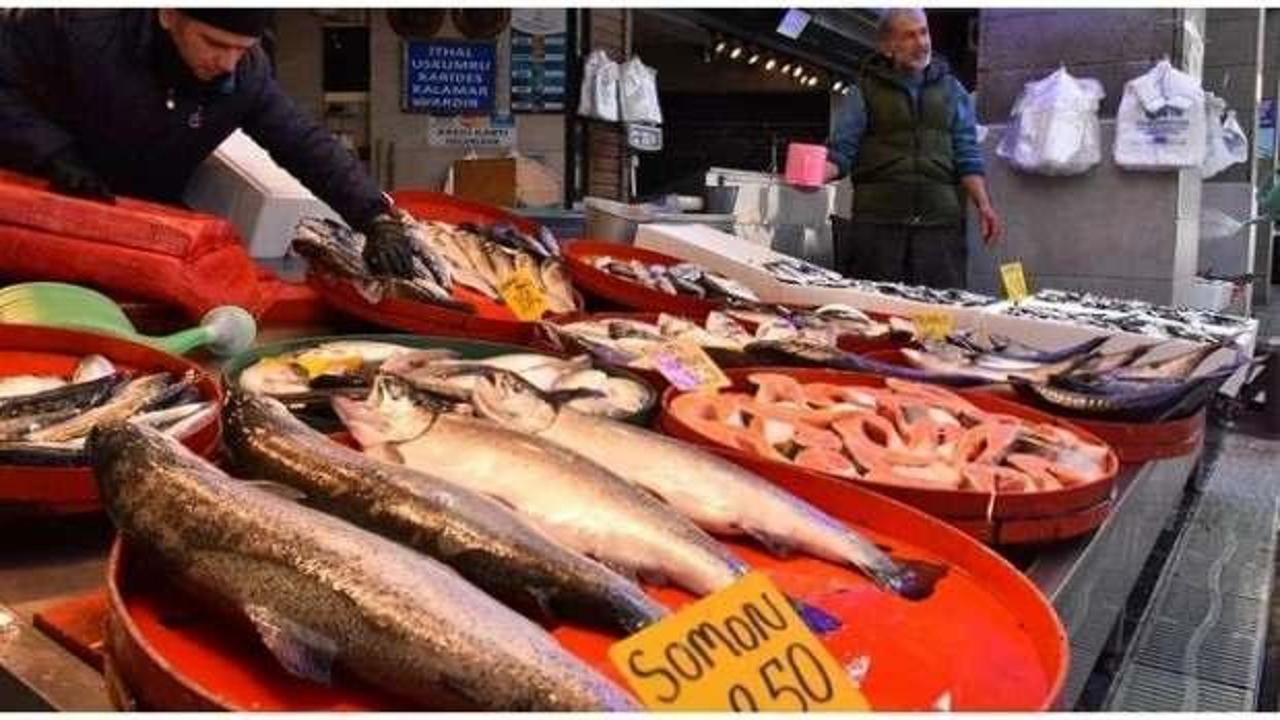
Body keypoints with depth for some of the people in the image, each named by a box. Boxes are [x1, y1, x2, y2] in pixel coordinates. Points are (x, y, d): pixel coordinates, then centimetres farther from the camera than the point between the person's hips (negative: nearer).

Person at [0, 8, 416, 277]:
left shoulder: (248, 76, -19)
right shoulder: (81, 22, -28)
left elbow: (307, 144, -18)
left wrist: (376, 217, -30)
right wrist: (53, 154, -31)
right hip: (41, 201, -3)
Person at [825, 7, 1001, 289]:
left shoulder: (950, 89, 17)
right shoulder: (865, 90, 9)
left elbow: (966, 155, 14)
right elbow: (842, 150, 3)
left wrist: (983, 205, 0)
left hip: (940, 220, 2)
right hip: (878, 220, -2)